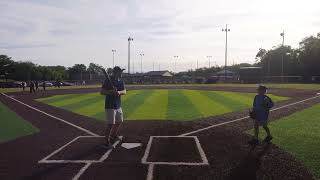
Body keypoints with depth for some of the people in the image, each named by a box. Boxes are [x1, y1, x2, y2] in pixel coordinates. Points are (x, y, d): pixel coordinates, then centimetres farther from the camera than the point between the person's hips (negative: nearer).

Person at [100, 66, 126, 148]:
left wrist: (119, 92, -23)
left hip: (118, 106, 8)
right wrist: (111, 91, -29)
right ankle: (107, 142, 4)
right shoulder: (108, 81, -12)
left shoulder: (120, 81, 8)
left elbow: (124, 91, -2)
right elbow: (102, 92, -15)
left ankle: (113, 135, 43)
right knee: (111, 124, -9)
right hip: (110, 106, -8)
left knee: (119, 121, 21)